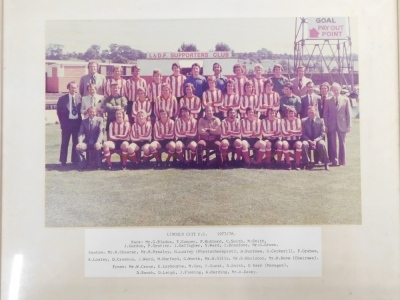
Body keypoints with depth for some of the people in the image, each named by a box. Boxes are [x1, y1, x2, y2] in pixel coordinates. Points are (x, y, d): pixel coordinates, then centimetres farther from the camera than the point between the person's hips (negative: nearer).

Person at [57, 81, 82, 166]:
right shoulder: (62, 98, 0)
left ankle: (75, 160, 18)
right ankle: (63, 161, 13)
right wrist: (62, 122, 1)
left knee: (76, 142, 7)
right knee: (65, 143, 5)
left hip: (77, 122, 2)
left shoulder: (79, 98, 4)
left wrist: (80, 121, 1)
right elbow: (59, 111, 4)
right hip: (67, 122, -1)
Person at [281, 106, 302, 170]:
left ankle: (297, 163, -22)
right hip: (287, 140, -1)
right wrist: (295, 132, -10)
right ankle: (288, 163, -22)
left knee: (299, 144, -32)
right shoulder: (283, 121, -2)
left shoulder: (298, 120, 3)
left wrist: (290, 131, -14)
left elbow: (300, 132, -8)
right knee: (285, 144, -35)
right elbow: (284, 134, -13)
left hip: (295, 140, 1)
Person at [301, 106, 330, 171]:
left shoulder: (321, 120, 4)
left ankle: (326, 164, -20)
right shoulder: (304, 121, 4)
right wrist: (310, 141, -18)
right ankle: (306, 163, -22)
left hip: (318, 140, 0)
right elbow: (303, 134, 0)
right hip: (308, 140, 0)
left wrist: (315, 140, -19)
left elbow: (322, 134, -1)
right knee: (304, 144, -34)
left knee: (322, 144, -34)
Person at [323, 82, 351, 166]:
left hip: (342, 124, 0)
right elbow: (325, 114, 4)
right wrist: (326, 125, -3)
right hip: (331, 125, 0)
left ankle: (342, 161, 12)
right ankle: (334, 161, 9)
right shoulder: (328, 101, 6)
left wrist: (349, 125, -2)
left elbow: (348, 113, 4)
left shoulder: (345, 100, 5)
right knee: (332, 143, 1)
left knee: (342, 143, 5)